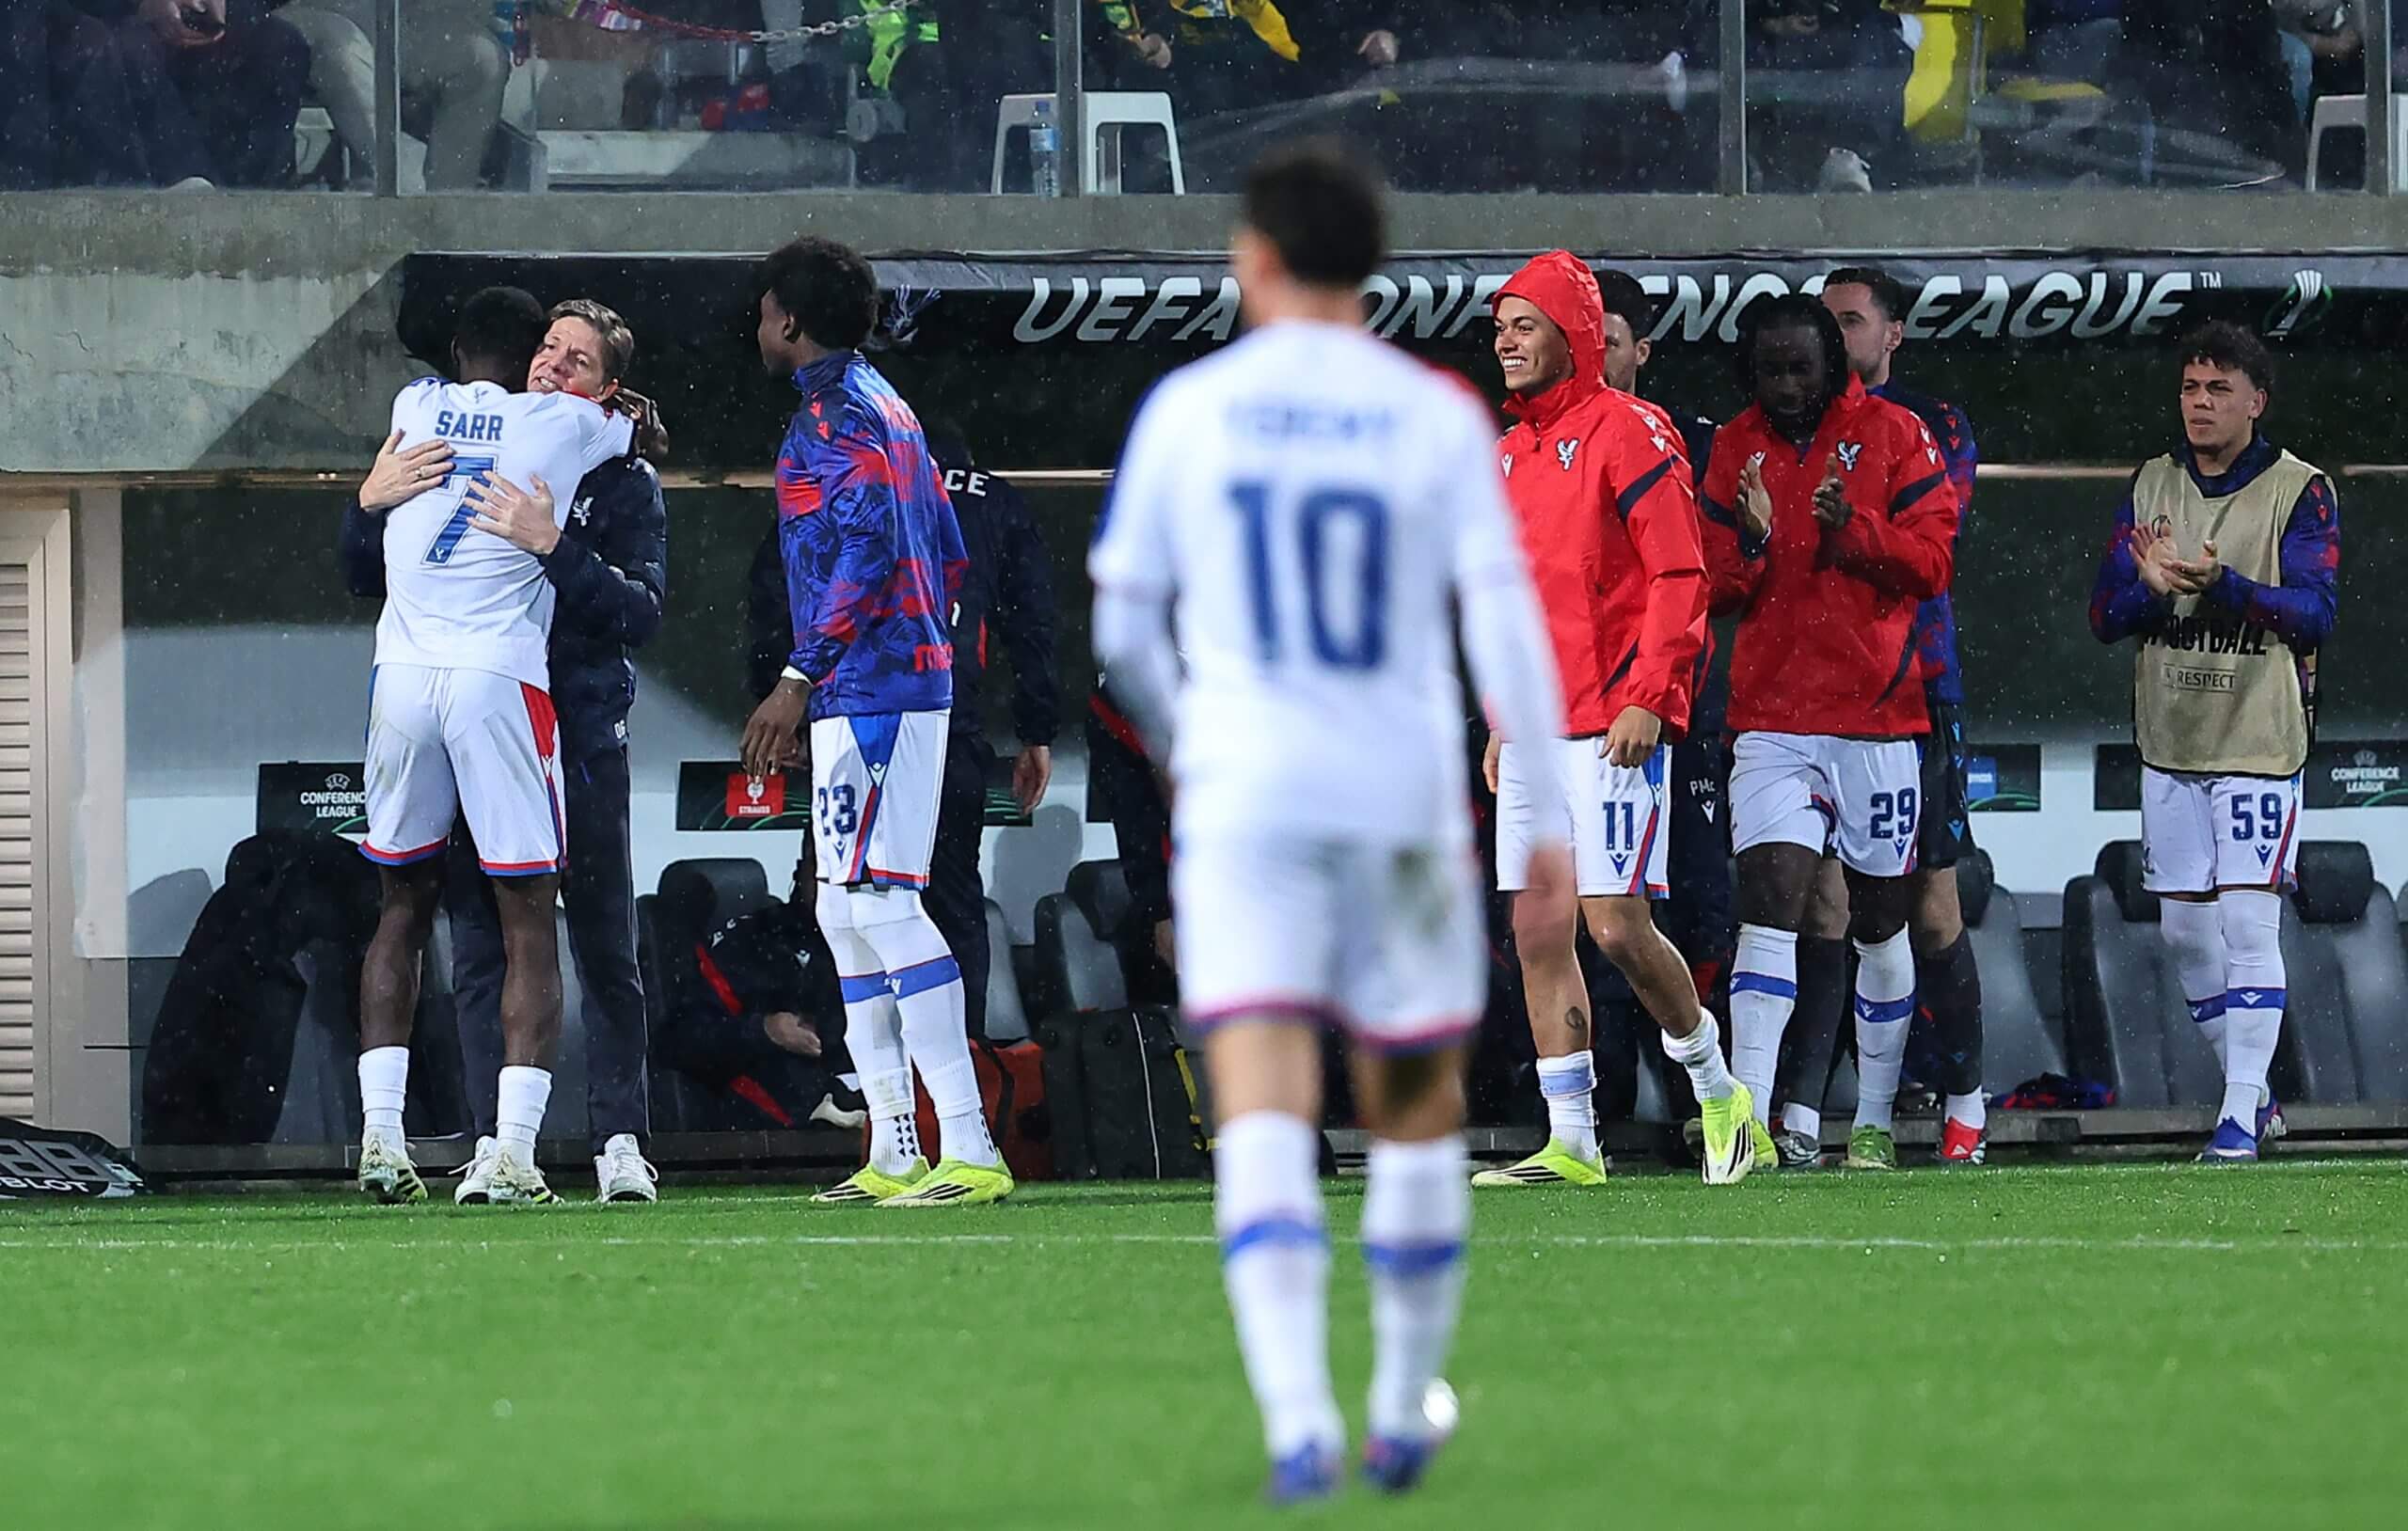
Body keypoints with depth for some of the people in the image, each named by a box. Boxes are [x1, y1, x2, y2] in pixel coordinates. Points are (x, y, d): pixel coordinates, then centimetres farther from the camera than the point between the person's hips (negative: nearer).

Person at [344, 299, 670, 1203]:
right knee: (479, 941, -1)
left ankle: (621, 1143, 1)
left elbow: (642, 612, -10)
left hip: (579, 730, -3)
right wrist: (371, 507, -7)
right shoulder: (461, 453, 12)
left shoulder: (623, 482, 3)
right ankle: (494, 1144, 0)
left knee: (603, 943, -2)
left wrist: (554, 549, -23)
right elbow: (367, 580, 13)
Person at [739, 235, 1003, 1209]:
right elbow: (948, 555, 23)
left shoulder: (833, 412, -10)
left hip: (866, 690, -11)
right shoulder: (885, 407, 20)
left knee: (877, 901, -14)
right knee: (849, 915, 13)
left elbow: (868, 546, -21)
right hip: (910, 680, 11)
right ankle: (895, 1156, 14)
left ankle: (972, 1152, -21)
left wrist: (800, 677, -21)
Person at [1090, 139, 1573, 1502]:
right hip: (1405, 800, 1)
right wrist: (1551, 824, -3)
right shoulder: (1438, 418, 0)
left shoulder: (1189, 409, 1)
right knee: (1417, 1108, 16)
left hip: (1243, 804, -1)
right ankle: (1405, 1414, 25)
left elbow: (1123, 627, 8)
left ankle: (1299, 1419, -27)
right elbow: (1505, 621, -6)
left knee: (1264, 1110, -9)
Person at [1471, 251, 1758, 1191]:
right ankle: (1570, 1142, 5)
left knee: (1617, 927, -11)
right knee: (1538, 936, 2)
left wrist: (1646, 699, -18)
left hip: (1612, 723, -8)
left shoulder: (1625, 432, -7)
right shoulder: (1512, 453, 17)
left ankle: (1718, 1093, 8)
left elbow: (1679, 576, -11)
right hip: (1533, 731, 8)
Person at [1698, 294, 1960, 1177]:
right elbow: (1716, 590, 10)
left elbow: (1931, 562, -5)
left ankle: (1874, 1122, 21)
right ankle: (1748, 1120, -22)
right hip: (1773, 720, 1)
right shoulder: (1735, 451, 9)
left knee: (1879, 918, 9)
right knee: (1771, 900, -14)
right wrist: (1749, 542, -11)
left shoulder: (1892, 438, 1)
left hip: (1877, 714, -1)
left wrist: (1854, 530, -21)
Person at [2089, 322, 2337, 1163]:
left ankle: (2242, 1113, -10)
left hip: (2259, 739, -5)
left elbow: (2313, 614, -13)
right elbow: (2105, 613, 6)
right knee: (2185, 931, 7)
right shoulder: (2152, 486, 10)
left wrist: (2222, 584, -29)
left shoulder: (2301, 492, -4)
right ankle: (2252, 1092, 20)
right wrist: (2148, 586, -18)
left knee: (2248, 921, -11)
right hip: (2169, 739, 5)